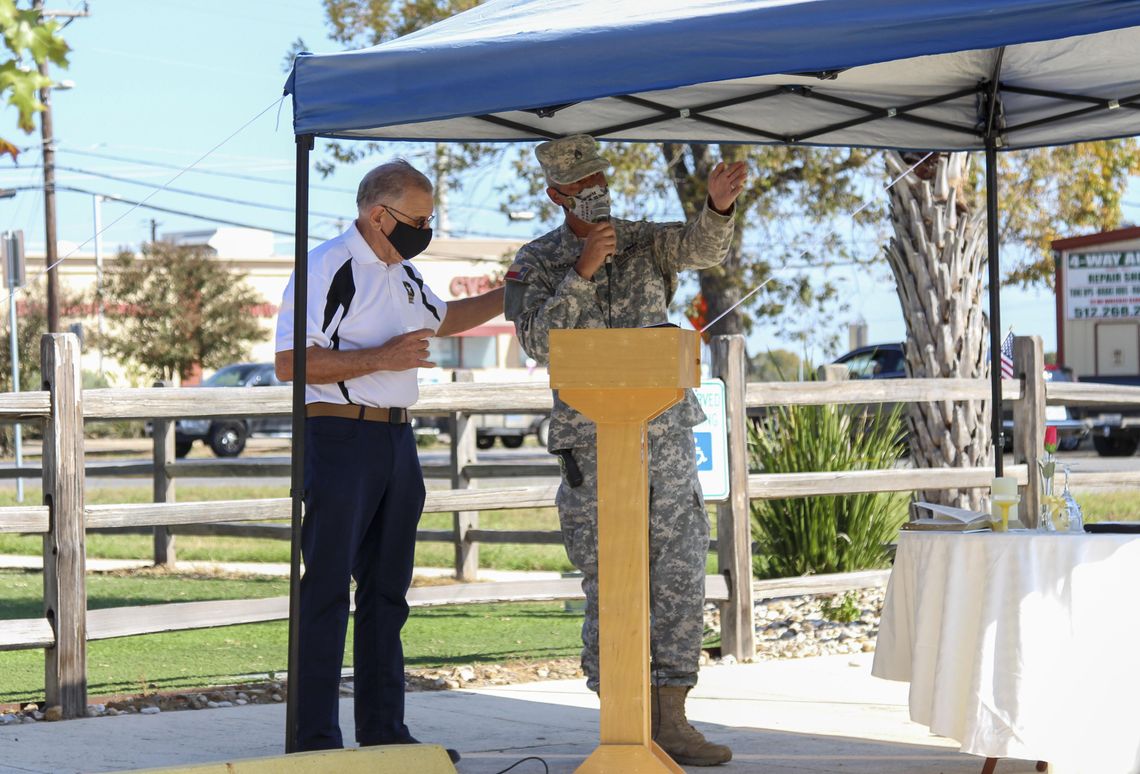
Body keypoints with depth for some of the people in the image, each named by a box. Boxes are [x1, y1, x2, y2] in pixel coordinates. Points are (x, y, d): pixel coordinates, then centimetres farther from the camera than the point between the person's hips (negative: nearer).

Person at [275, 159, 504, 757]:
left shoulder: (402, 273, 17)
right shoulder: (328, 269, -11)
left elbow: (443, 318, 38)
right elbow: (290, 362, -17)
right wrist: (380, 358, -20)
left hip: (396, 440, 9)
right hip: (340, 436, -9)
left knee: (387, 589, 11)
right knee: (326, 590, -6)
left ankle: (383, 730, 17)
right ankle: (314, 738, -3)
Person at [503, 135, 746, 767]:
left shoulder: (645, 241, 8)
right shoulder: (536, 262, 3)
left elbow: (702, 247, -13)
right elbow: (538, 342, -11)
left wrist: (718, 207, -36)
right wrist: (582, 273, -21)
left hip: (665, 433, 3)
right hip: (592, 441, -3)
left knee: (680, 576, 0)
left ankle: (670, 721, 5)